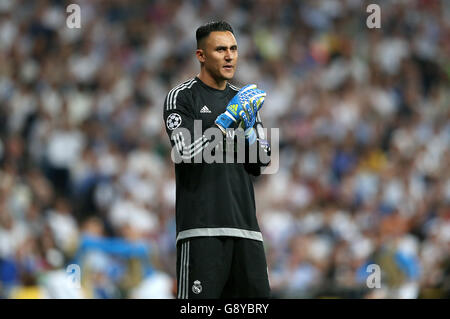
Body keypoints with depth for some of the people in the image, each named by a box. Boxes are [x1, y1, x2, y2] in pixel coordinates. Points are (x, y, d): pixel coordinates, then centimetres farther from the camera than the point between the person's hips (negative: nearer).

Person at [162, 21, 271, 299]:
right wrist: (228, 118, -14)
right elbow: (186, 153, -13)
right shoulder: (182, 97, 1)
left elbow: (261, 165, 16)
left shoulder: (244, 98, 18)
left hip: (245, 224, 6)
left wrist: (249, 127, -1)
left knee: (257, 294, 1)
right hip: (202, 225, -6)